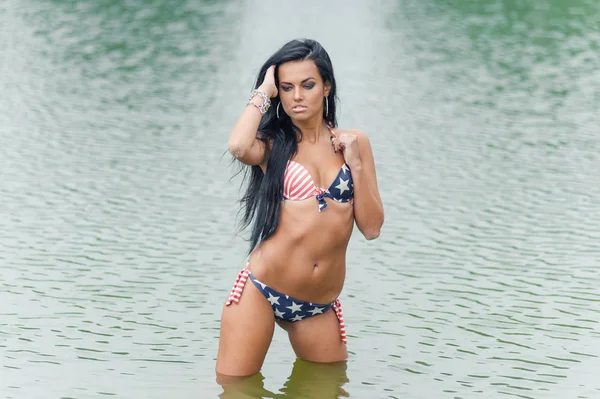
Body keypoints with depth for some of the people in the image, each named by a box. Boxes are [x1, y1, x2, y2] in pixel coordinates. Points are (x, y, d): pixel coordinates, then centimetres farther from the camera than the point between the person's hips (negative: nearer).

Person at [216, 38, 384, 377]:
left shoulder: (353, 142, 7)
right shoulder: (273, 142, 0)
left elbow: (371, 228, 3)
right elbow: (239, 147, -26)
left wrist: (355, 163, -8)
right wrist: (263, 92, -11)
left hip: (320, 307, 3)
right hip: (261, 292, -3)